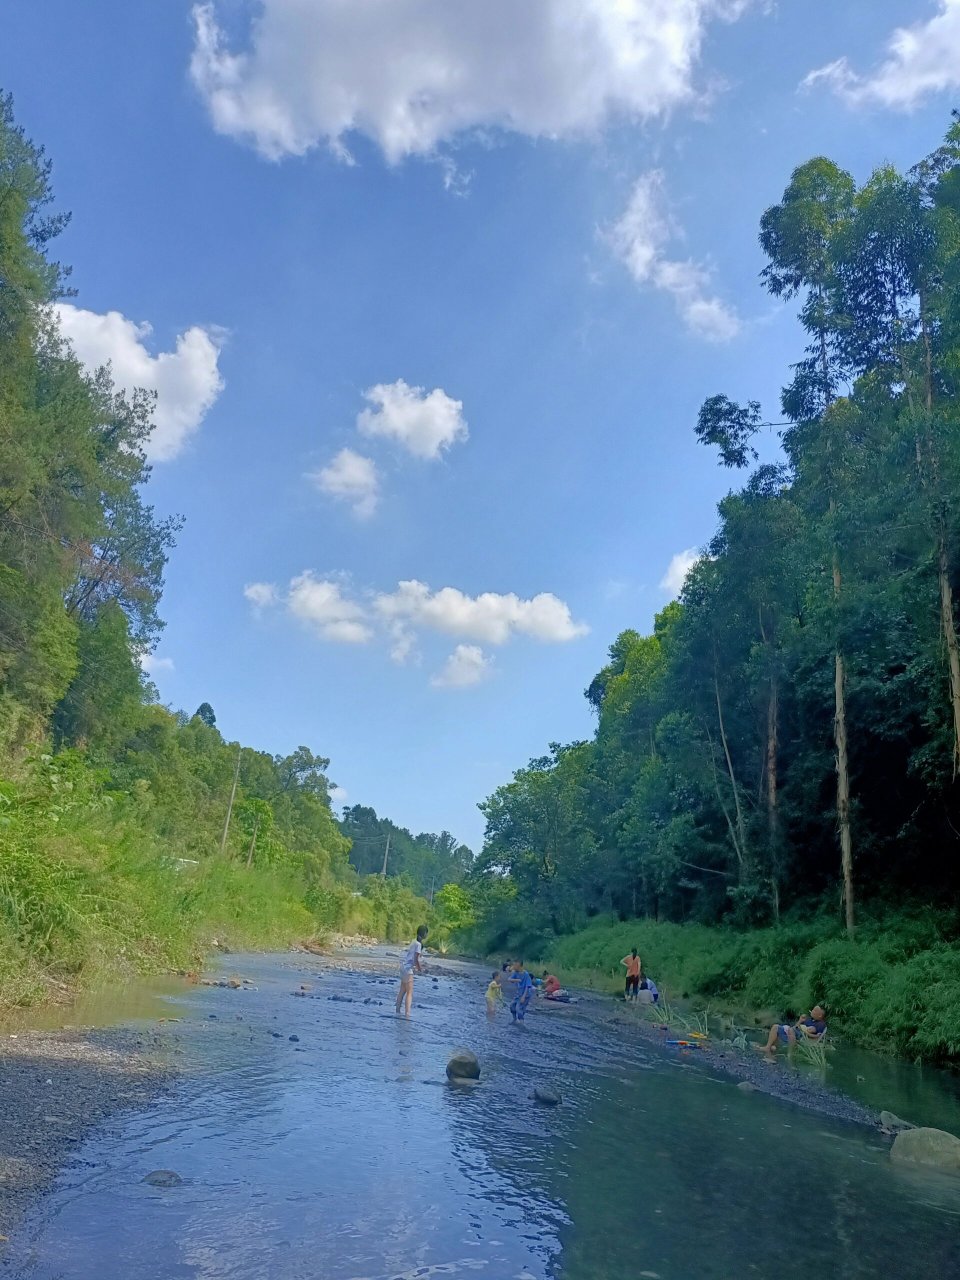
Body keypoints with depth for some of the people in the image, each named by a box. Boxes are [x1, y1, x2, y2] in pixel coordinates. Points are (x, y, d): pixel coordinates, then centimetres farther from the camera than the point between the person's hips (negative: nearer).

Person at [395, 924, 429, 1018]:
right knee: (410, 992, -8)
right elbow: (416, 959, -18)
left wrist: (418, 966, 16)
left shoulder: (415, 941, 10)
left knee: (402, 990, 18)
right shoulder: (419, 944, -17)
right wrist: (420, 969, -4)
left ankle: (397, 1011, 25)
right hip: (408, 968, -9)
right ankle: (407, 1014, -13)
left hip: (404, 966, 9)